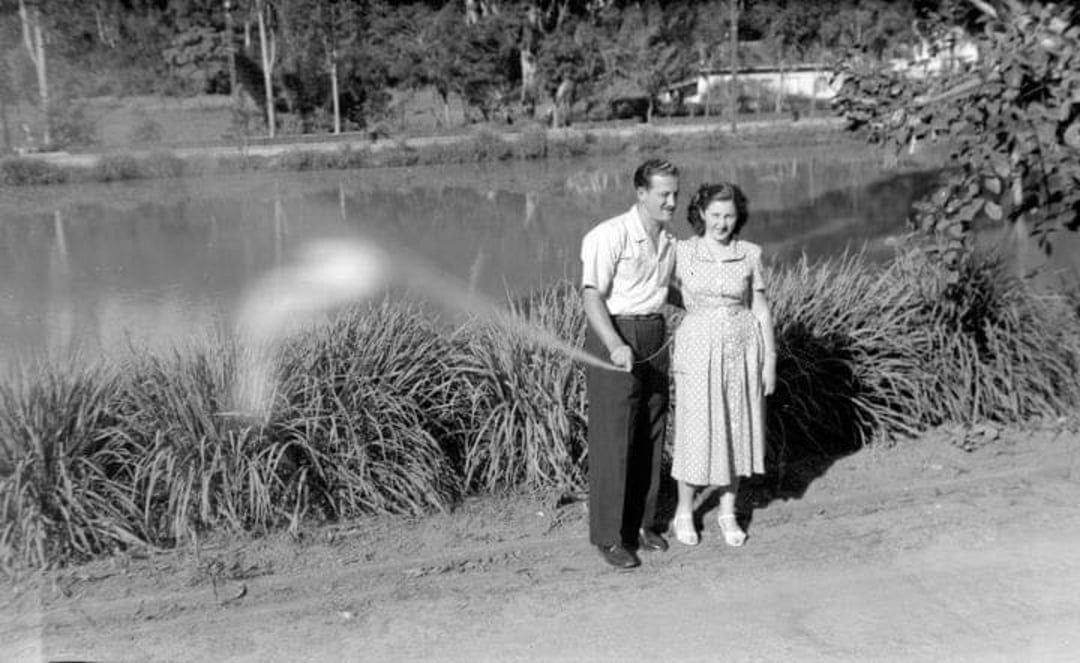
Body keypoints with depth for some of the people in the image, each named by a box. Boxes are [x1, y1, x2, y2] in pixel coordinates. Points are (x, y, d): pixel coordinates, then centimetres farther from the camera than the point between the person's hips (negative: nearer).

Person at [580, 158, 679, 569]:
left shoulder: (670, 241, 10)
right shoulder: (609, 236, -14)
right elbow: (592, 297, -20)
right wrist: (615, 346, -32)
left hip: (654, 338, 7)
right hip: (613, 339, -7)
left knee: (650, 436, 12)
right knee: (613, 439, -4)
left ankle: (640, 523, 25)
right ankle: (608, 535, 7)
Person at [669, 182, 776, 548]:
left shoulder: (750, 254, 1)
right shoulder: (682, 252, -4)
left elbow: (760, 309, 5)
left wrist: (770, 359, 2)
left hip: (743, 349, 2)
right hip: (699, 349, -2)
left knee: (736, 430, 10)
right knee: (696, 432, 2)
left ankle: (728, 512, 26)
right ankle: (684, 512, 22)